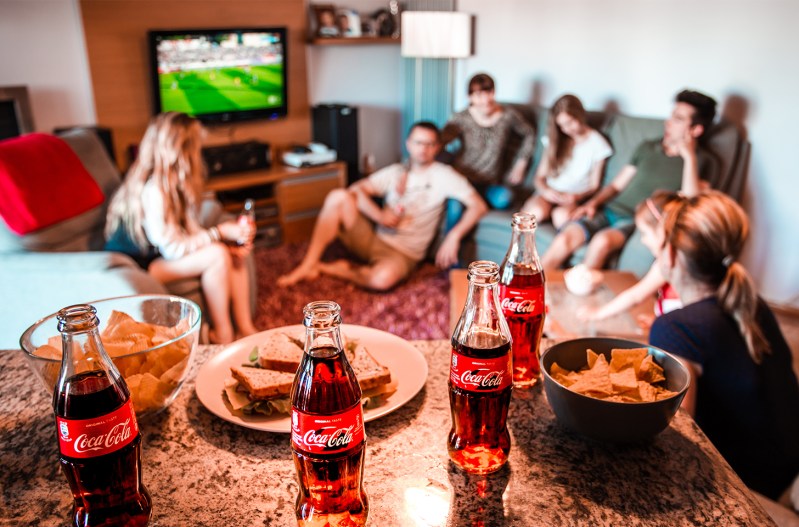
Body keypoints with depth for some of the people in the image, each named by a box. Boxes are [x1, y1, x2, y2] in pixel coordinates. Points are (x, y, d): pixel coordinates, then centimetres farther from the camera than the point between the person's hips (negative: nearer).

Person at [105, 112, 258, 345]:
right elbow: (173, 249, -27)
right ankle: (222, 334, -10)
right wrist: (220, 232, -21)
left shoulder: (174, 182, 2)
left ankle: (245, 328, -1)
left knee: (234, 251, -3)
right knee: (216, 255, -24)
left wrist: (231, 239, -14)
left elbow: (191, 230, 0)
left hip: (155, 253, 9)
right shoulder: (152, 190, -27)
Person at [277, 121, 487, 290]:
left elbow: (478, 205, -13)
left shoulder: (443, 176, -3)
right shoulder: (395, 172, 10)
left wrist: (453, 236, -26)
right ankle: (308, 266, -18)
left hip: (403, 253, -4)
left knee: (383, 279, -40)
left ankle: (329, 268, -11)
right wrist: (380, 216, -14)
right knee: (339, 196, -20)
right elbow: (356, 189, 2)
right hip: (372, 238, 4)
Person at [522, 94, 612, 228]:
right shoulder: (555, 139, 11)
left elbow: (594, 186, 6)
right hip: (550, 192, 3)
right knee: (536, 212, -34)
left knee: (561, 216, -39)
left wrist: (576, 197, -15)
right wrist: (545, 190, -14)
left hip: (575, 197, -2)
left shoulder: (596, 143, 3)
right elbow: (540, 176, 10)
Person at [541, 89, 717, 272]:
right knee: (565, 239, -25)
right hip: (610, 209, 4)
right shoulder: (647, 148, 17)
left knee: (602, 241, -36)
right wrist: (592, 203, 0)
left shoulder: (701, 160, 5)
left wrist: (689, 157, -12)